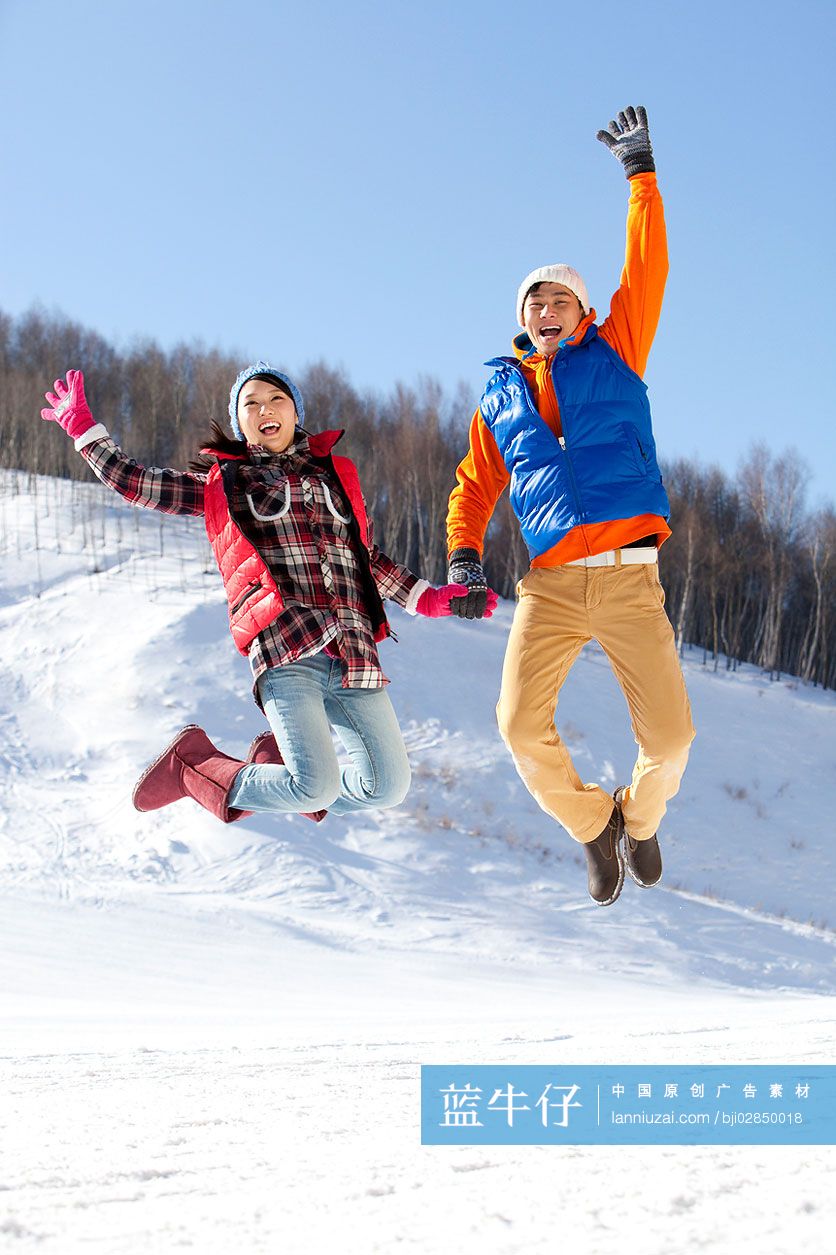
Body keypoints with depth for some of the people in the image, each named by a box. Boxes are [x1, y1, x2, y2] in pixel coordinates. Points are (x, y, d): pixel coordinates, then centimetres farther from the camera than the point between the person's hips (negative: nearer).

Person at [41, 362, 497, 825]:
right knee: (318, 788, -20)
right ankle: (194, 766, 6)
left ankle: (280, 758, 21)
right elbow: (137, 483, 17)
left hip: (353, 653, 4)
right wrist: (82, 426, 15)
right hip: (286, 650, -4)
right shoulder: (224, 482, 16)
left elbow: (368, 558, 29)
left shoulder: (336, 474, 24)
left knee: (388, 787, -4)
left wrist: (426, 599, 22)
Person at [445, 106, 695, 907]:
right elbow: (473, 489, 18)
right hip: (549, 586, 1)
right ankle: (592, 824, 15)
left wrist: (640, 172, 8)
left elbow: (646, 270, 8)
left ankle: (639, 818, 26)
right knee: (522, 726, -15)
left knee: (669, 736, -9)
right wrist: (464, 558, 1)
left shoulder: (615, 358, 13)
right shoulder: (499, 400, 18)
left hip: (629, 577, -1)